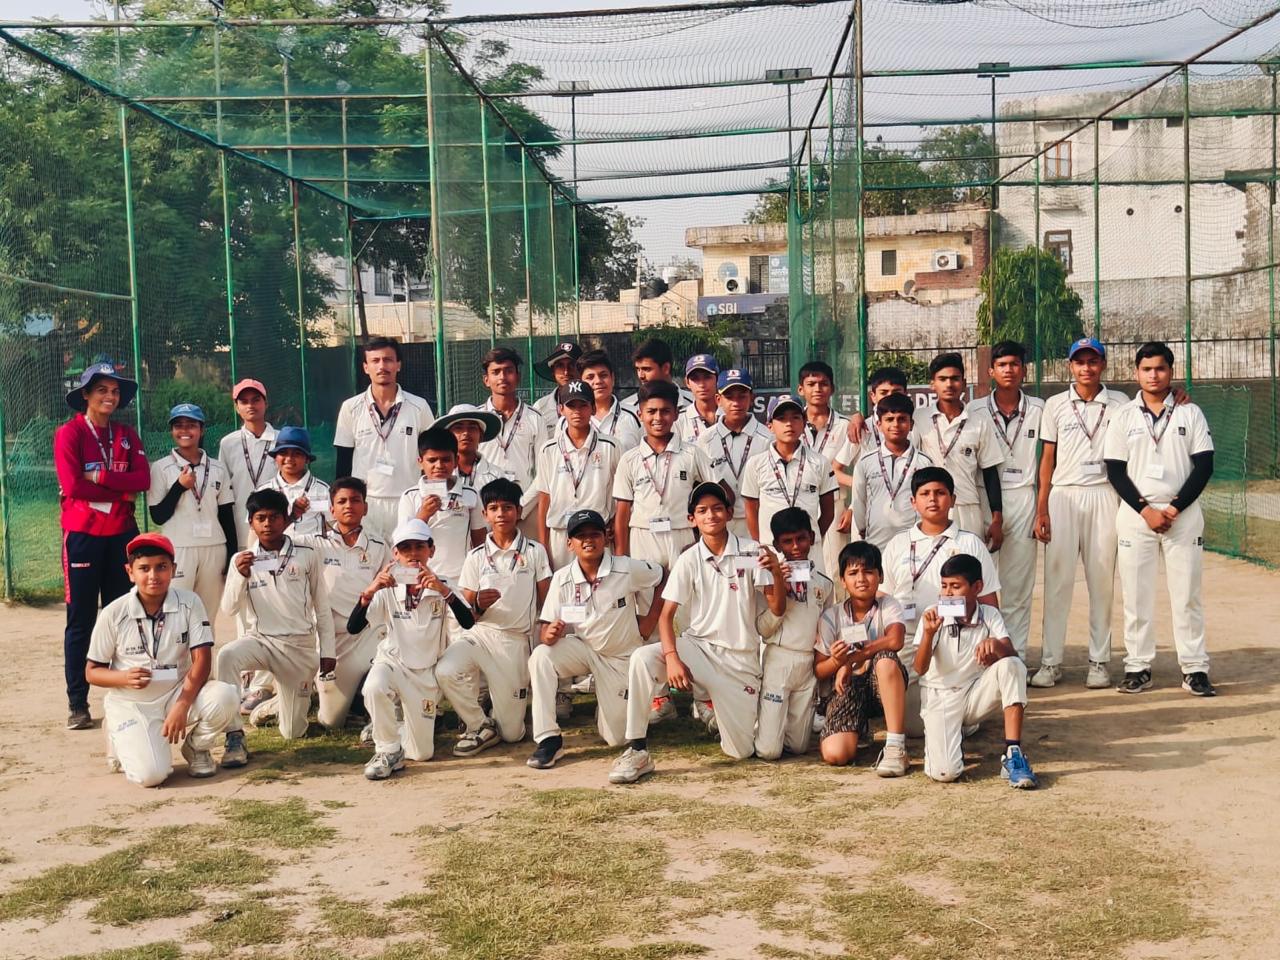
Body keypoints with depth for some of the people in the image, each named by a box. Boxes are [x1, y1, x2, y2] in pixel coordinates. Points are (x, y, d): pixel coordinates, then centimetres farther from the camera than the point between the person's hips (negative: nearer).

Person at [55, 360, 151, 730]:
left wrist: (101, 477, -15)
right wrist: (121, 491, -10)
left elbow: (142, 479, -4)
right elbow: (73, 485, -15)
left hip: (122, 534, 4)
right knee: (81, 620, -1)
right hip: (83, 535, -4)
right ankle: (77, 704, 4)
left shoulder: (127, 435, 11)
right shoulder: (69, 433, -3)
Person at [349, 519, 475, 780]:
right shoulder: (387, 592, -6)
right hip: (392, 663, -1)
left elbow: (468, 623, -23)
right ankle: (388, 752, -17)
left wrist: (444, 591, -37)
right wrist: (369, 592, -31)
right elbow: (353, 628, -16)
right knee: (374, 688, -38)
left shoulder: (443, 588, -6)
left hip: (426, 672, 1)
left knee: (421, 753, 2)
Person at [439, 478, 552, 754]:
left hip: (517, 641, -1)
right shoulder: (476, 557, 7)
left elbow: (546, 602, 5)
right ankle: (479, 726, -7)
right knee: (445, 671, -33)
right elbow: (466, 615, 8)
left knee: (512, 733, -2)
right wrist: (479, 604, -14)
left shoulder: (534, 552, 4)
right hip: (481, 634, 1)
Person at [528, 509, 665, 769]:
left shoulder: (630, 569, -18)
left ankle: (617, 704, 35)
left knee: (615, 738, -1)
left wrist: (645, 628, -4)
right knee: (540, 657, -31)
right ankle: (548, 739, -23)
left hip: (621, 657, -1)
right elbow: (547, 628, -10)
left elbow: (663, 580, -2)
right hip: (580, 648, 1)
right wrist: (550, 633, -35)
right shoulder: (562, 579, -12)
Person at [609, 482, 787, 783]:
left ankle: (713, 705, 30)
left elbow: (778, 609, -6)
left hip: (741, 658, 0)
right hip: (698, 646, 0)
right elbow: (666, 615, -7)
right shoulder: (689, 560, -3)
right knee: (642, 658, -31)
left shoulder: (752, 553, -6)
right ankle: (637, 751, -23)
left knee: (742, 752, -3)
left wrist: (777, 571, -25)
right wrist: (672, 658, -25)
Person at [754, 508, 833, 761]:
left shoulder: (824, 583, 9)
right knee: (769, 750, -7)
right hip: (778, 661, -4)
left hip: (809, 665, 4)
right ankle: (754, 723, 23)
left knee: (798, 746, 6)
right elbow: (763, 629, -8)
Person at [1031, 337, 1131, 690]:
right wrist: (1041, 510, 1)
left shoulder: (1119, 403, 7)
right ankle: (1050, 662, 4)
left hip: (1104, 496, 0)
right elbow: (1047, 459, 6)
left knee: (1102, 581, 2)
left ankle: (1099, 661, 10)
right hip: (1063, 496, 0)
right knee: (1057, 580, -1)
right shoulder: (1055, 405, 7)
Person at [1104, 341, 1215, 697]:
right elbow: (1115, 471, 0)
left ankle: (1194, 669, 6)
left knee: (1187, 593, 1)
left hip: (1183, 512, 0)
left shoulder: (1190, 413, 4)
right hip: (1135, 513, 1)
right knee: (1135, 593, 2)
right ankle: (1138, 667, 10)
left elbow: (1204, 467, 0)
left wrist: (1175, 508, -10)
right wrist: (1145, 510, -11)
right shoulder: (1123, 416, 5)